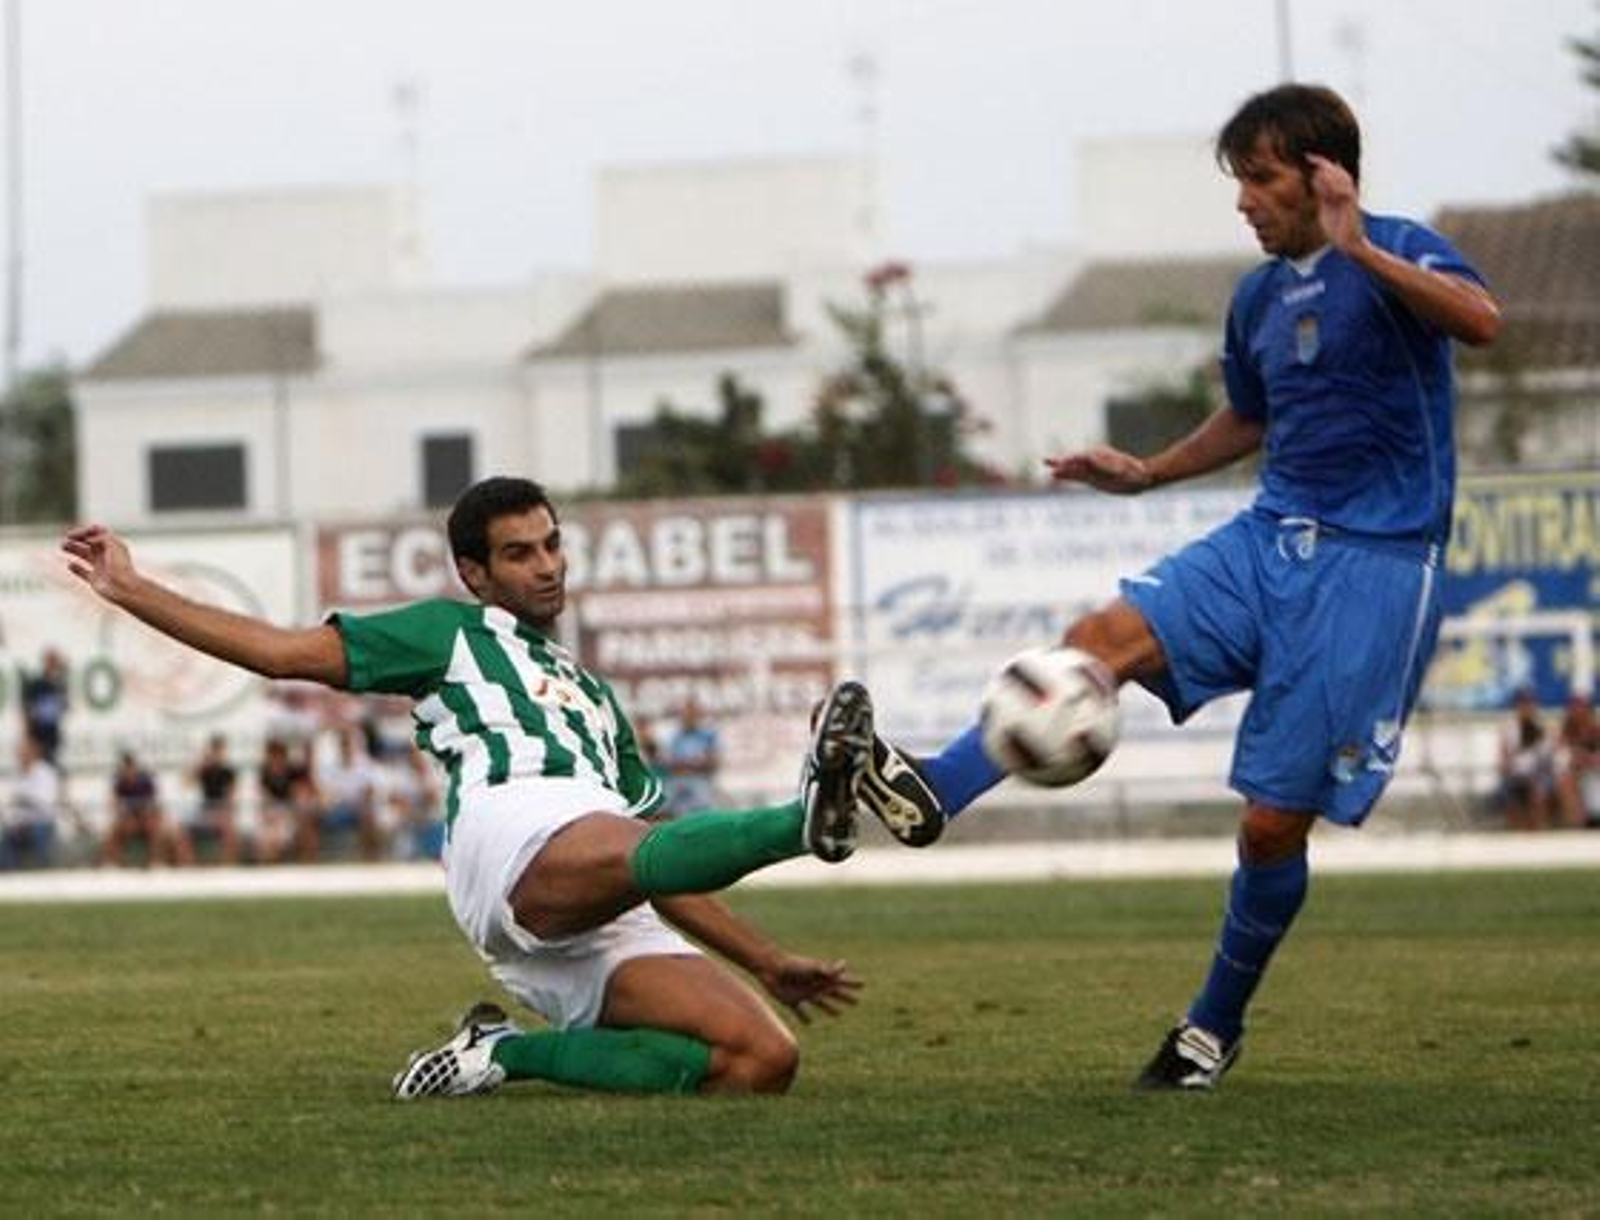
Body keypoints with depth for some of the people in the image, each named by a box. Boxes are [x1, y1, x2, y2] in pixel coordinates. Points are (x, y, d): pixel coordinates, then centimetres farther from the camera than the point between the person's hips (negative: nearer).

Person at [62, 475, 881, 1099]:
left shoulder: (593, 698, 40)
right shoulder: (453, 633, 25)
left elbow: (665, 871, 38)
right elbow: (284, 652, 16)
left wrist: (768, 963, 29)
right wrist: (129, 589, 10)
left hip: (607, 936, 6)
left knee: (763, 1060, -16)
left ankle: (514, 1054, -11)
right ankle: (805, 818, -67)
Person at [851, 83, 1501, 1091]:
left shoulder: (1398, 253, -7)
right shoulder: (1258, 299, 14)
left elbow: (1480, 319, -29)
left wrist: (1359, 251, -36)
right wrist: (1147, 474, 22)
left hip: (1374, 563, -6)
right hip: (1272, 538, 6)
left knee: (1276, 820, -5)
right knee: (1106, 638, -21)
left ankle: (1218, 1027, 15)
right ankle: (933, 792, -34)